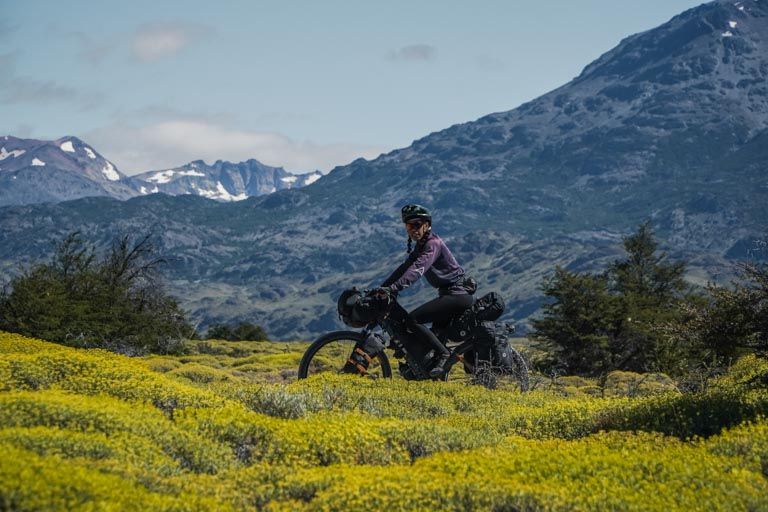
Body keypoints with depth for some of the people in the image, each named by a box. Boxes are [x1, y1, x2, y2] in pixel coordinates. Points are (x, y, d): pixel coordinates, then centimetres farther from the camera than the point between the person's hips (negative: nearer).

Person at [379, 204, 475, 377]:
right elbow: (404, 268, 15)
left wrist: (394, 287, -40)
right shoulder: (419, 246, 15)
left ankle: (444, 354, -17)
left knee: (413, 319, -19)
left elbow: (418, 269, -29)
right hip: (449, 293, 10)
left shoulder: (433, 243, -15)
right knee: (436, 335, 14)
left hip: (458, 295, -10)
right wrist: (381, 288, 4)